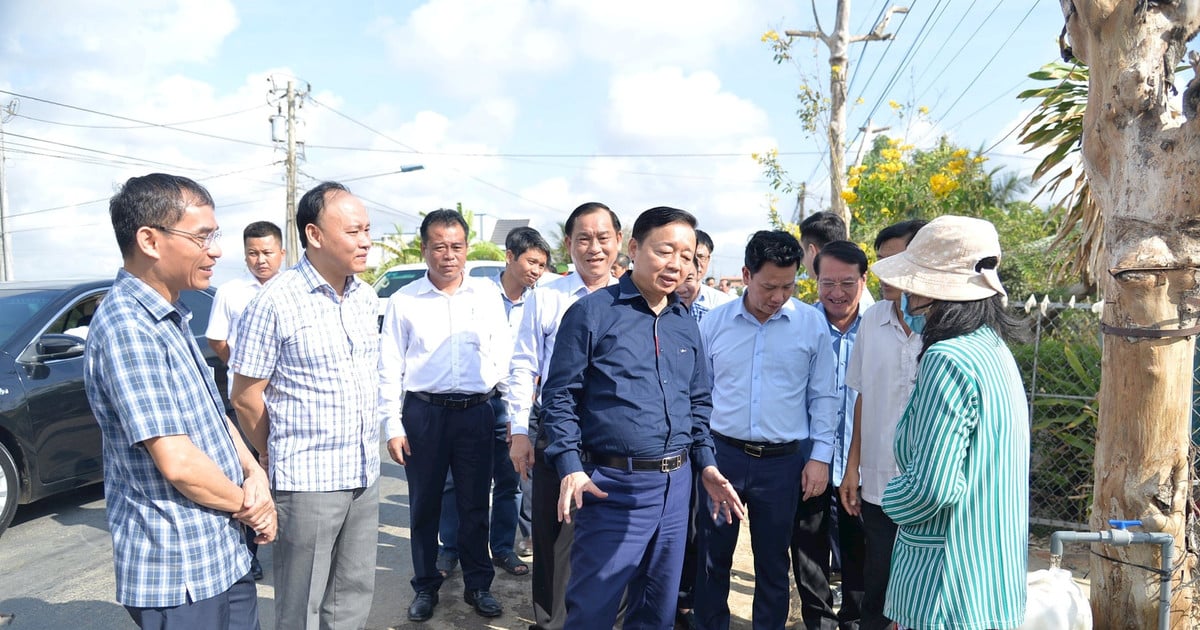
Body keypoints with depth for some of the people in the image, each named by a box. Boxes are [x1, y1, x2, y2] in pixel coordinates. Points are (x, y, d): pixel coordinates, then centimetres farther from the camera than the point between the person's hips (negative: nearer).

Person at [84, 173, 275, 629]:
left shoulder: (170, 318, 9)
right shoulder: (126, 326, -21)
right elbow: (176, 462, -25)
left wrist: (253, 472, -2)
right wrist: (246, 505, -9)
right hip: (179, 575, -9)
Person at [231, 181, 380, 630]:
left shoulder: (366, 298, 6)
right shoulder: (276, 302, -14)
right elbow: (246, 397, -8)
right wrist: (284, 458, 2)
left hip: (365, 474, 6)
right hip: (307, 480, -6)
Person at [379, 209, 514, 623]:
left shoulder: (488, 295, 4)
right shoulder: (403, 301, 1)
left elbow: (503, 354, 8)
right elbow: (390, 368, 2)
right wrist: (393, 424, -3)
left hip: (476, 412, 1)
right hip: (423, 412, 0)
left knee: (474, 504, 10)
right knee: (424, 505, 10)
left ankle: (478, 585, 25)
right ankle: (426, 586, 27)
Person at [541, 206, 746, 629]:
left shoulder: (687, 326, 11)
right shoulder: (592, 313, -7)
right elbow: (560, 397, -7)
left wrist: (706, 465, 8)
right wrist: (570, 468, -16)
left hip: (676, 486, 6)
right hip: (611, 487, -5)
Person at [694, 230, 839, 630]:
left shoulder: (812, 323, -3)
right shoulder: (715, 322, 0)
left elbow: (823, 396, 2)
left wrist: (820, 456, -2)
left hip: (784, 461, -1)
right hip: (721, 454, 1)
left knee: (773, 562, 14)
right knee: (713, 556, 12)